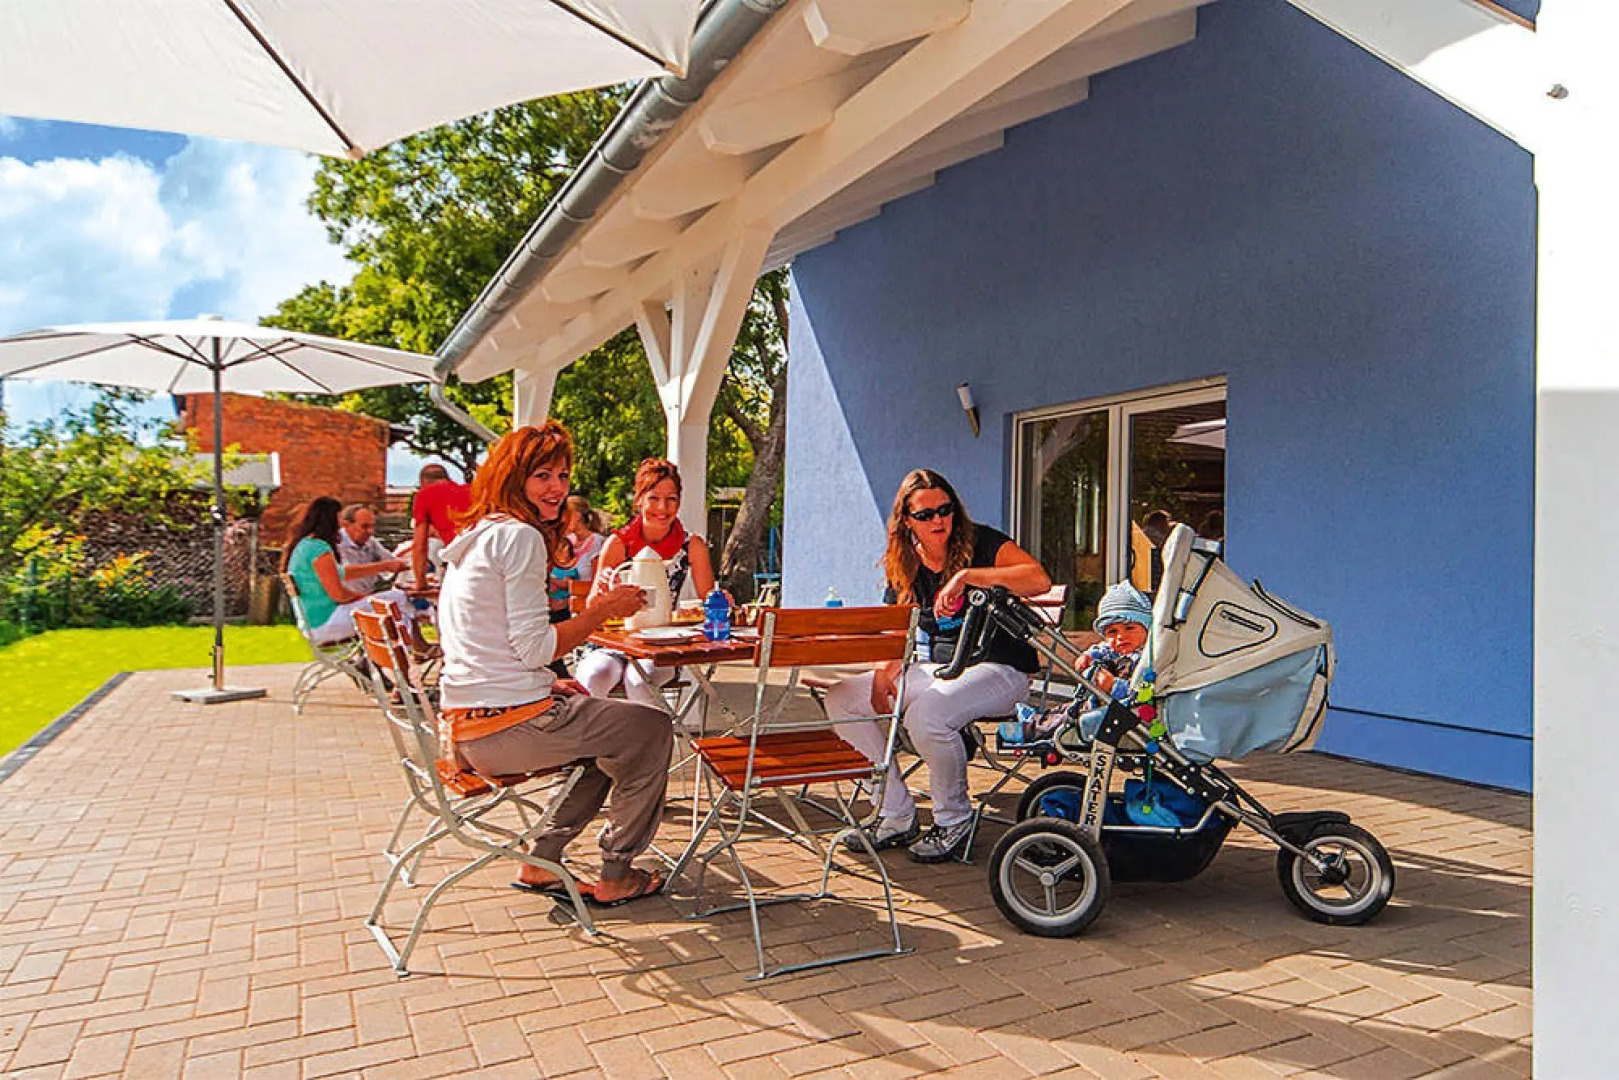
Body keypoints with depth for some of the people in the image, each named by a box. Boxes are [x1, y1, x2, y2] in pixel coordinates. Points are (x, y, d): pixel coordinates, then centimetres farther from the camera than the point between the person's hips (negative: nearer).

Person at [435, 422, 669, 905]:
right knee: (651, 728, 6)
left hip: (466, 728, 10)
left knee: (606, 729, 27)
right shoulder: (521, 536, -13)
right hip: (507, 728, -10)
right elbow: (535, 647, -18)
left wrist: (547, 684, 15)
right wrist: (601, 610, -8)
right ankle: (616, 875, 17)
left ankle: (541, 863, 24)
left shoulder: (473, 537, 17)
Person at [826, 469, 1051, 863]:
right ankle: (897, 816, 0)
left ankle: (954, 822, -8)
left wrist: (967, 575, -29)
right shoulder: (904, 566, 9)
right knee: (841, 698, -6)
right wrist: (884, 672, -9)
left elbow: (1039, 580, -23)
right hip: (940, 668, 7)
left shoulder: (981, 542, -7)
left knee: (925, 714, -36)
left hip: (999, 668, -7)